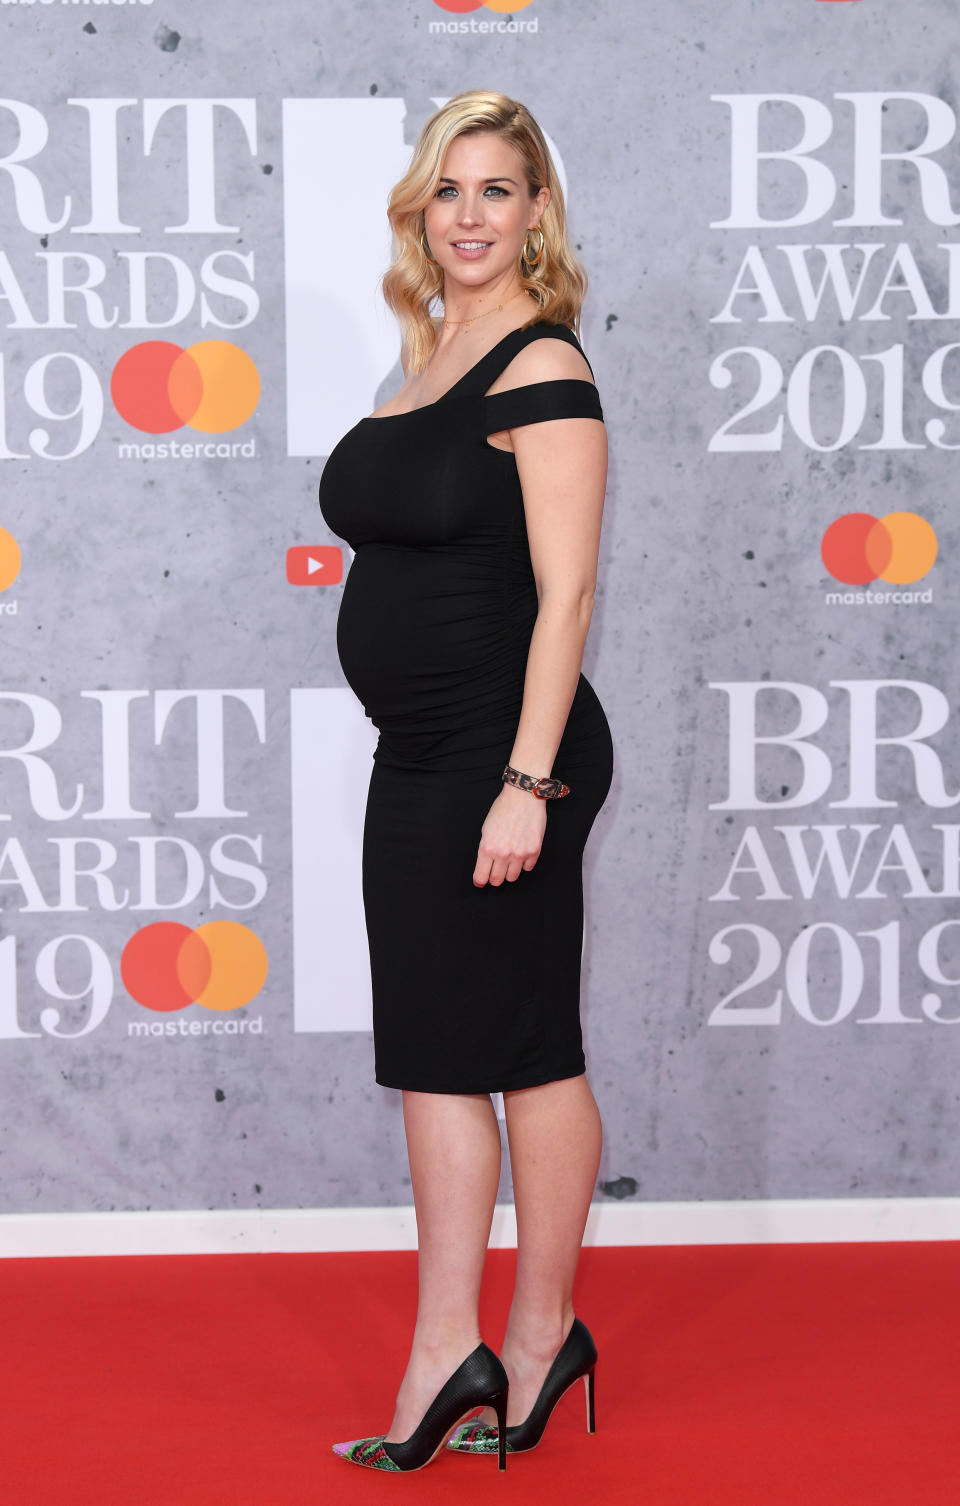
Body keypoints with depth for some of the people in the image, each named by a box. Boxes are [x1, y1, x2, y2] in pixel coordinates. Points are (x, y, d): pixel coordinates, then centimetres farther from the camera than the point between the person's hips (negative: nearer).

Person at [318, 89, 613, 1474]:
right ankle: (450, 1357, 17)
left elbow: (565, 591, -17)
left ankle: (538, 1333, 13)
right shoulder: (429, 356, 15)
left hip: (502, 754, -9)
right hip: (418, 761, 9)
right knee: (433, 1052, 10)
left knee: (523, 1049, 1)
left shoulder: (542, 370, -11)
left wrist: (527, 781, -22)